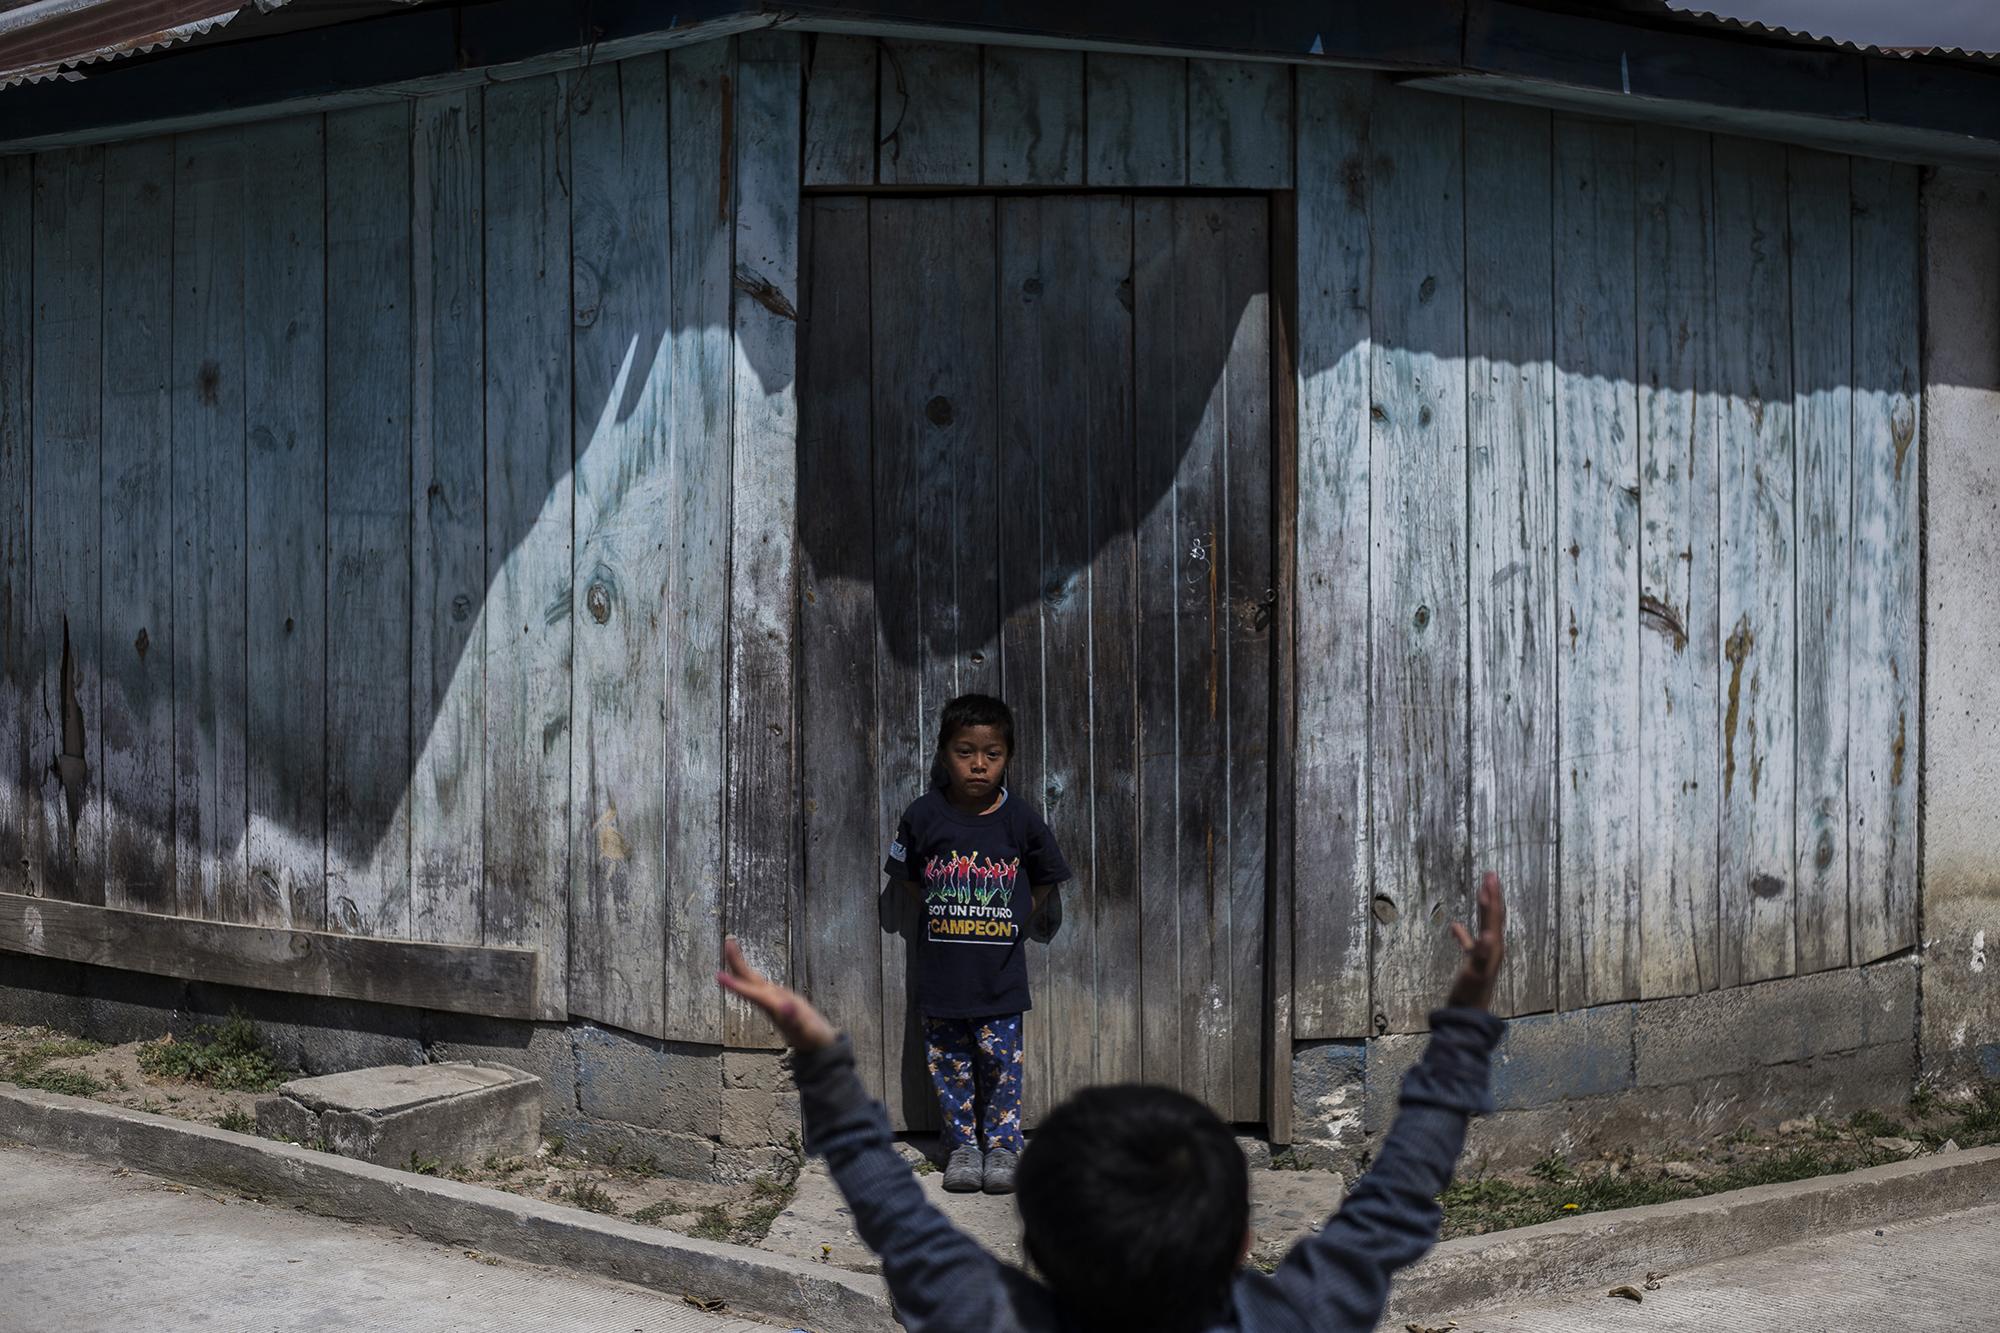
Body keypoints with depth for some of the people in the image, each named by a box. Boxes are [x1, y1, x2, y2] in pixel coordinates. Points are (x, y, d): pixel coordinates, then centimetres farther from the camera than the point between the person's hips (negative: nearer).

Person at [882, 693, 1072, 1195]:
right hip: (941, 970, 1)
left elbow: (1046, 877, 10)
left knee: (1002, 1061, 3)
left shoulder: (1021, 819, -5)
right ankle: (963, 1144, 22)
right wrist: (943, 915, 5)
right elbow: (906, 875, 11)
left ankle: (1002, 1144, 17)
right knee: (949, 1061, 9)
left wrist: (1017, 918, 3)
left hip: (1000, 972, -1)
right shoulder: (924, 815, -5)